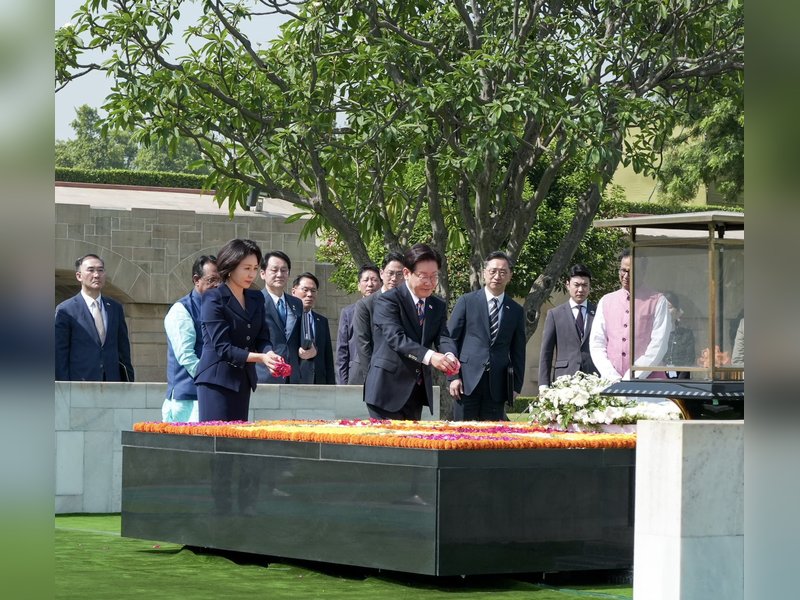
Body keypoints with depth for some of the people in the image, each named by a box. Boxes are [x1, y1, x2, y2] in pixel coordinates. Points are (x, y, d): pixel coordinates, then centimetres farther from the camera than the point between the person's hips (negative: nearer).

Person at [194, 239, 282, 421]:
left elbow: (262, 338, 9)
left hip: (243, 381, 7)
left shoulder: (256, 298, 12)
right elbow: (222, 347, -15)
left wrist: (269, 353, -15)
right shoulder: (213, 300, -9)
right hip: (217, 380, -7)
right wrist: (261, 358, -25)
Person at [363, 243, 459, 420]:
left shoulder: (439, 306, 11)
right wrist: (429, 356, -37)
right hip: (388, 390, -6)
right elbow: (395, 338, -23)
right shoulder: (387, 301, -10)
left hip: (418, 391, 7)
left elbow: (443, 337, -1)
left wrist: (449, 355, -26)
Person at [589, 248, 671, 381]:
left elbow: (658, 346, -3)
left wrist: (632, 378, -11)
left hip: (647, 382, -2)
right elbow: (596, 345, 9)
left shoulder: (657, 301, 5)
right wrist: (613, 378, -5)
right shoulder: (606, 302, 15)